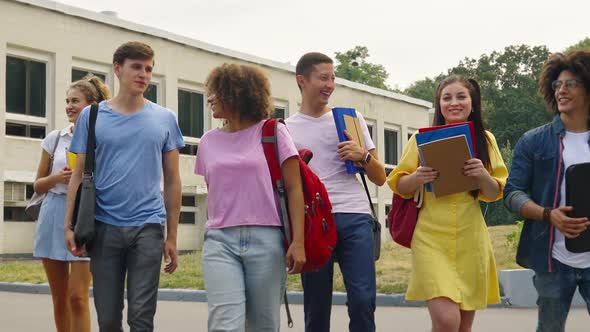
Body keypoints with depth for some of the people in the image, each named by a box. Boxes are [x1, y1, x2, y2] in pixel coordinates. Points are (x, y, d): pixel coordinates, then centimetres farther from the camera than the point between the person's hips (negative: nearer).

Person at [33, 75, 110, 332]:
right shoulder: (55, 138, 9)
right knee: (59, 298, 10)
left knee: (77, 296, -9)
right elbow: (38, 185, 12)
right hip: (53, 217, 4)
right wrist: (56, 178, -7)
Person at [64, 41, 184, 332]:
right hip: (104, 227, 1)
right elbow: (79, 175, 7)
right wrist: (69, 224, -3)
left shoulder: (164, 119, 6)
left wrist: (172, 236, 4)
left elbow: (172, 180, 8)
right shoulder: (92, 116, 6)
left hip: (148, 226, 0)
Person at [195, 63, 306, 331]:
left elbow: (294, 190, -2)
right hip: (219, 241, 2)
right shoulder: (208, 141, 13)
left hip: (266, 241, -2)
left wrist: (298, 241, -11)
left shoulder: (272, 133, 1)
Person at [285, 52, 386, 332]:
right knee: (316, 306, 1)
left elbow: (380, 179, 15)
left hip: (354, 217, 1)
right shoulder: (286, 128, 13)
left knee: (363, 299, -10)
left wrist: (363, 156, -4)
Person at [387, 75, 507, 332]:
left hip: (470, 238, 3)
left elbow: (495, 194, 8)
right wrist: (417, 177, -17)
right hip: (431, 237, -3)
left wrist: (482, 175, -13)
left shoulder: (485, 140, 7)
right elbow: (400, 187, 4)